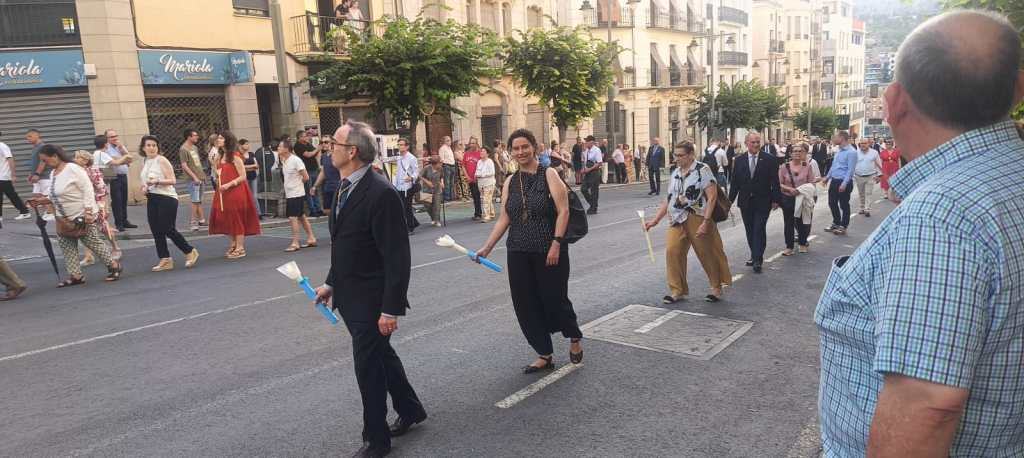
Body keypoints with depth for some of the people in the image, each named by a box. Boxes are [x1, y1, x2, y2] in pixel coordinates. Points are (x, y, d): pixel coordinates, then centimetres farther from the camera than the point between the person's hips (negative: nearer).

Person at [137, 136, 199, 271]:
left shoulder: (161, 160, -7)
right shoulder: (144, 162, 13)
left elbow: (173, 180, -13)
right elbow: (142, 180, 26)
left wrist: (157, 181, -26)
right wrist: (143, 187, 5)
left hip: (166, 198, -7)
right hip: (151, 199, 7)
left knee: (168, 230, -8)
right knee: (156, 231, 4)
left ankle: (190, 252, 9)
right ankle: (165, 260, 12)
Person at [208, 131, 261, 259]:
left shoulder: (235, 156, -12)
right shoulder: (221, 156, 12)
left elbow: (243, 177, -15)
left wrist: (229, 185, -21)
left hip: (236, 192, -8)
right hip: (223, 193, 8)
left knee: (237, 219, -2)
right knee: (227, 219, 11)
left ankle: (240, 248, 6)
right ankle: (233, 245, 24)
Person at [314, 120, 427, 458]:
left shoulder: (381, 193, -22)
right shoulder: (346, 188, 7)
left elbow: (397, 257, -23)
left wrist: (391, 309, -22)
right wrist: (331, 283, 18)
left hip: (371, 300, -9)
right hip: (350, 297, 9)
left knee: (369, 366, 4)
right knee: (380, 356, 21)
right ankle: (410, 410, 42)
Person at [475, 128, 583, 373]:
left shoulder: (548, 175, -4)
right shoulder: (510, 182, 9)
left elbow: (563, 211, -10)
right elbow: (504, 219, 9)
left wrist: (556, 244, -17)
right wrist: (487, 247, 3)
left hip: (549, 251, -5)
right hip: (519, 253, 5)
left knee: (554, 299, 2)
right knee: (526, 304, 6)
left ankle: (574, 338, 33)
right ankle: (545, 355, 21)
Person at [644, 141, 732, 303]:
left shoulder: (702, 170, -6)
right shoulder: (675, 173, 13)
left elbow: (712, 197, -12)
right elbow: (668, 200, 16)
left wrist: (706, 222, -19)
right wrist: (655, 220, 10)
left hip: (697, 219, -5)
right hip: (677, 220, 5)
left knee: (707, 254, 7)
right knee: (672, 251, -10)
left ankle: (717, 288, 27)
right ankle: (677, 290, 3)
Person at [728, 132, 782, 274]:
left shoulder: (769, 159, -3)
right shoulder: (739, 160, 4)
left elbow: (775, 181, -2)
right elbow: (735, 182, 6)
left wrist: (775, 199, -4)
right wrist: (730, 200, 4)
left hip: (762, 202, -3)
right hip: (745, 202, 3)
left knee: (759, 230, -7)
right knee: (750, 230, 10)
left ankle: (757, 259, -2)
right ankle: (754, 255, 23)